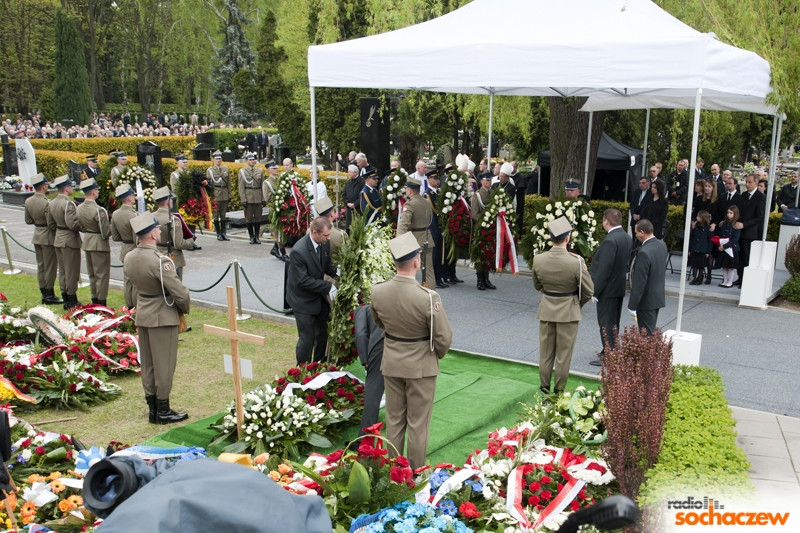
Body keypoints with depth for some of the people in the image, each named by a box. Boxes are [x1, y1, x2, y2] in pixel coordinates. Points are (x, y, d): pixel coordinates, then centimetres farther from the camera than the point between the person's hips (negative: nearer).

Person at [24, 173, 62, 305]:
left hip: (37, 236, 8)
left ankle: (44, 294, 23)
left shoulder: (28, 201, 1)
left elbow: (28, 220, 9)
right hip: (48, 237, -8)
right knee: (50, 266, 2)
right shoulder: (46, 203, -23)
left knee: (40, 265, 14)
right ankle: (49, 295, 9)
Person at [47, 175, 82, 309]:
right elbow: (72, 223, -26)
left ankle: (65, 299, 23)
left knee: (62, 270, 15)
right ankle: (72, 301, 7)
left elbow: (50, 224, 12)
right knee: (72, 271, 0)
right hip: (70, 240, -9)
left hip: (58, 240, 9)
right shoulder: (69, 204, -20)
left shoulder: (52, 203, 7)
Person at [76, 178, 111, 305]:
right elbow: (106, 232, -19)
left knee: (92, 274, 18)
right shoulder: (98, 210, -23)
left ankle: (94, 300, 27)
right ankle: (101, 303, 6)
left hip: (87, 242, 8)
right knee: (102, 274, 2)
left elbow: (81, 228, 11)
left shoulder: (79, 208, 1)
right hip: (99, 244, -8)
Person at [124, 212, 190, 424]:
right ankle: (163, 411, 13)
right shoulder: (159, 261, -23)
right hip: (163, 317, -8)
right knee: (164, 364, 4)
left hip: (142, 315, 8)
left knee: (147, 363, 15)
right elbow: (180, 293, -22)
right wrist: (184, 310, -3)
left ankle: (152, 408, 25)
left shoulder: (129, 258, 1)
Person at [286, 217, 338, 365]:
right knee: (307, 338, 1)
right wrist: (328, 287, -26)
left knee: (322, 333, 18)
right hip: (303, 299, -7)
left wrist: (336, 272, -15)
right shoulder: (299, 251, -29)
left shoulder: (324, 243, -9)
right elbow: (303, 281, -25)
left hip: (319, 296, 7)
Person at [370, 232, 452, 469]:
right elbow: (444, 337, -16)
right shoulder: (428, 297, -27)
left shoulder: (378, 292, -12)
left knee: (394, 419, 18)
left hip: (391, 363, 4)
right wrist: (437, 354, 4)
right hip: (421, 366, -4)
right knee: (418, 423, 11)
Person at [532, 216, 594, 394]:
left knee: (545, 353, 16)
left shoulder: (538, 260, -11)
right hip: (568, 312, -3)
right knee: (563, 354, 11)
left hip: (546, 311, 3)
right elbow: (589, 291, -9)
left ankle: (544, 389, 26)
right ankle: (559, 391, 22)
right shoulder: (576, 262, -21)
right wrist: (577, 303, 9)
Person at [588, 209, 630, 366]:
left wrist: (595, 291, -17)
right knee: (613, 322, 19)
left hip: (608, 289, -9)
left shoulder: (610, 241, -24)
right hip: (620, 287, 9)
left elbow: (603, 269, -24)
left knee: (606, 323, 0)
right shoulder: (626, 238, 4)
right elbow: (626, 262, 11)